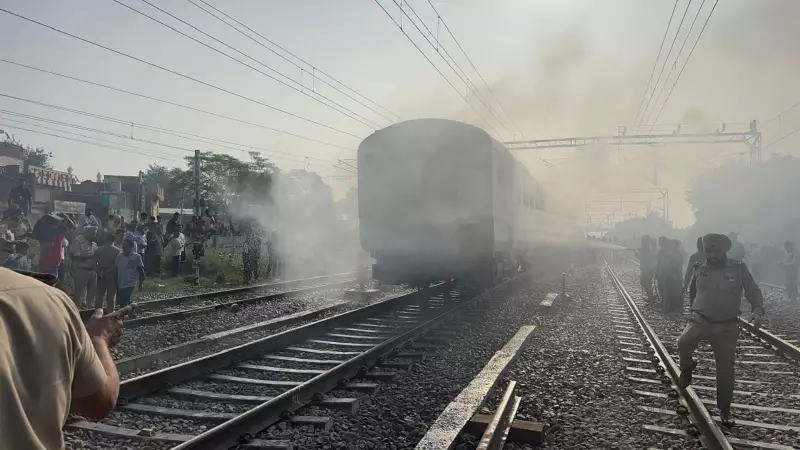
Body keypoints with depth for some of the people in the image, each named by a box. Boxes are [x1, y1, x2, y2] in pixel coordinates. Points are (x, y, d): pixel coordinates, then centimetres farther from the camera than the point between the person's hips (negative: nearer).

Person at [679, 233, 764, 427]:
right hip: (700, 320, 0)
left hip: (727, 326, 0)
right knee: (683, 342, -29)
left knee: (725, 369, 6)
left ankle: (724, 409, 24)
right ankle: (687, 367, 4)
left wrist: (758, 310, -18)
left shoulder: (738, 268, -3)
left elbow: (754, 291, -1)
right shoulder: (700, 269, 1)